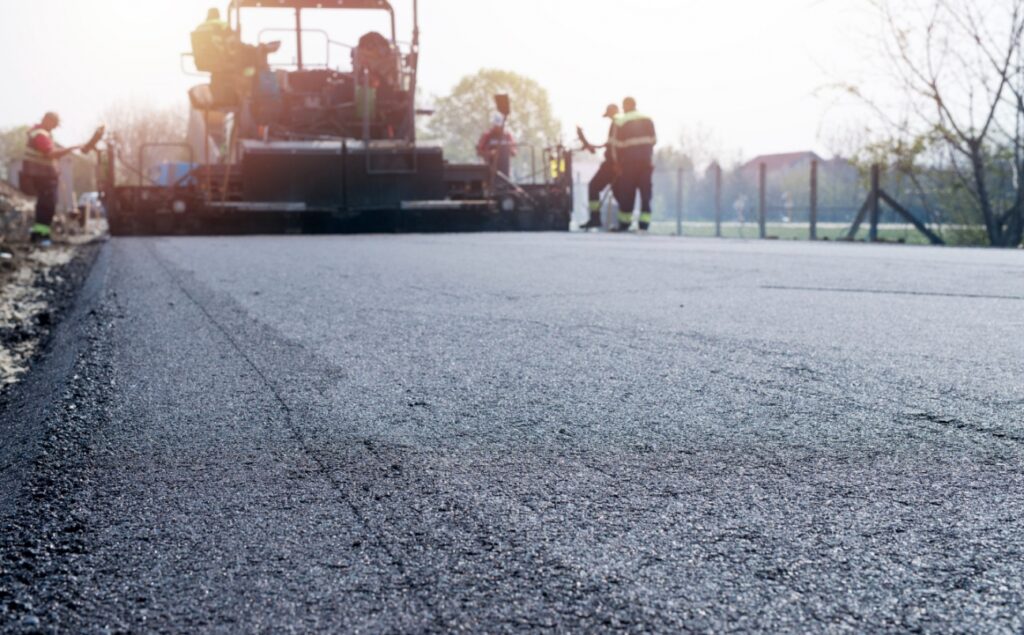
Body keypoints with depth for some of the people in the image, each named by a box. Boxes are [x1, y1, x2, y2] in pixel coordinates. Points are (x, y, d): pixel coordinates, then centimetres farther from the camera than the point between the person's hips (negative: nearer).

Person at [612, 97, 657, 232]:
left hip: (629, 161, -3)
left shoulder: (620, 122, -4)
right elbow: (654, 140, 6)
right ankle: (644, 223, -2)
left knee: (627, 192, 3)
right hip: (646, 160, 3)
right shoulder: (648, 120, 7)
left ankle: (624, 223, 7)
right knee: (645, 190, 3)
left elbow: (618, 144, -5)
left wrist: (618, 162, 3)